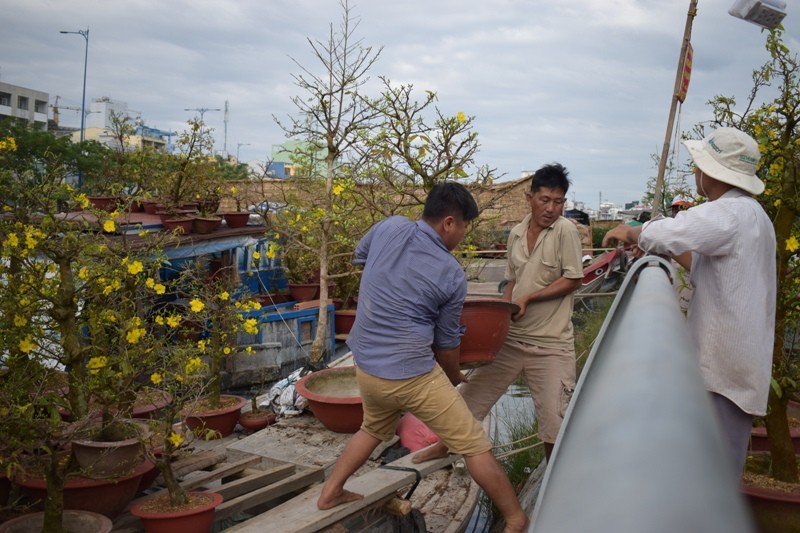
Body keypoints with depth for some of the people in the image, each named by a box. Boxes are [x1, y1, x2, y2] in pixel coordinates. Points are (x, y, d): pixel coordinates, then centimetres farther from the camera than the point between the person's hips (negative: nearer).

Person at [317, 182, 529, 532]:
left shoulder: (390, 228, -3)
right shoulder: (452, 275, -11)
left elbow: (360, 256, 20)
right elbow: (447, 342, 1)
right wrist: (455, 379, 20)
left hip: (366, 367, 6)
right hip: (412, 375, -6)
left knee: (374, 428, 34)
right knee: (474, 445, 7)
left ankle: (330, 492, 42)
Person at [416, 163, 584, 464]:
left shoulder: (565, 231, -11)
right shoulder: (516, 234, 6)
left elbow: (573, 280, -13)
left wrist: (527, 298, -17)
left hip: (550, 343, -5)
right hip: (510, 336, 6)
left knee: (554, 419, -1)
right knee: (472, 392, 14)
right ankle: (444, 446, 37)